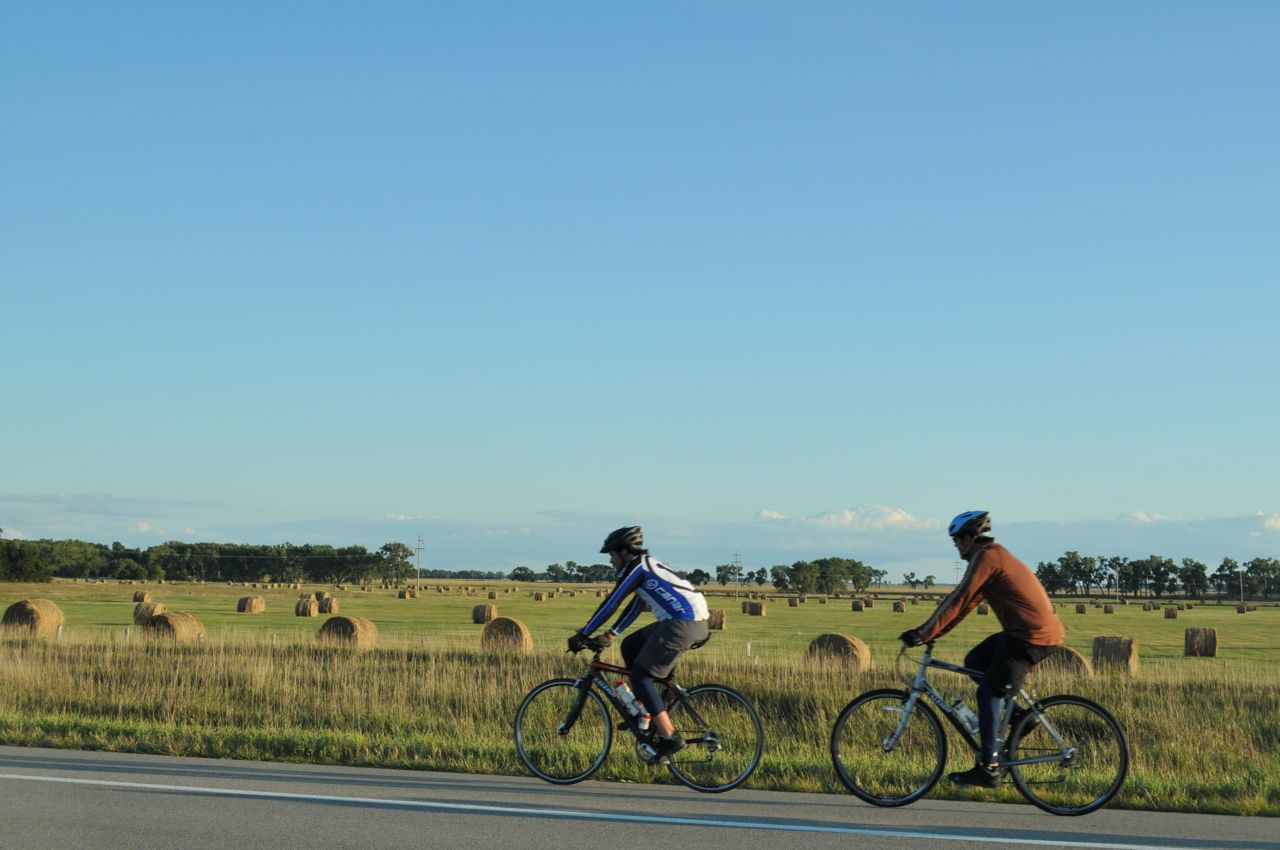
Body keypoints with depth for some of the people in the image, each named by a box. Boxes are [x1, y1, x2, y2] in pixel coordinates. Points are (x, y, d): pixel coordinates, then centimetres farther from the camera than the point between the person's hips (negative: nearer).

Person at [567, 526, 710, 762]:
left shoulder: (636, 568, -4)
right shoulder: (647, 567, 25)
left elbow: (610, 604, -5)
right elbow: (634, 607, 32)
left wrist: (582, 635, 0)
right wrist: (611, 634, 34)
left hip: (683, 623, -10)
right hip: (692, 621, 10)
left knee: (640, 675, -6)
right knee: (630, 646, 19)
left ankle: (669, 736, -13)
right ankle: (646, 712, 18)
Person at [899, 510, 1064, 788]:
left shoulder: (986, 557, -10)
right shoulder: (995, 556, 21)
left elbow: (958, 601, -14)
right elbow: (965, 603, 22)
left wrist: (924, 633, -11)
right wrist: (929, 631, 19)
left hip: (1032, 634, -9)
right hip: (1041, 629, 9)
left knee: (989, 693, -7)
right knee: (975, 662, 16)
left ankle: (988, 768, -8)